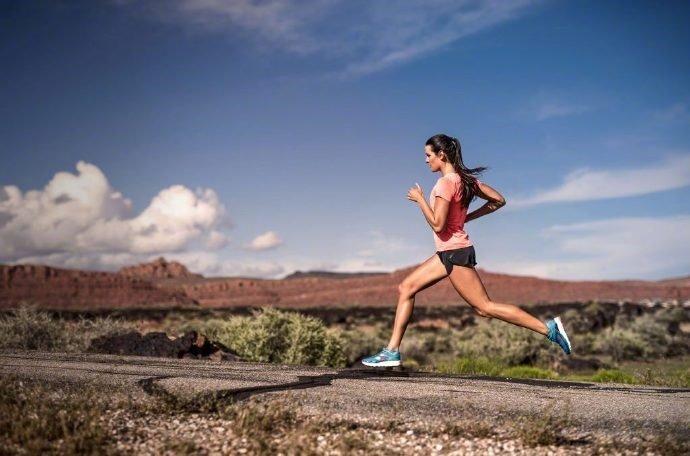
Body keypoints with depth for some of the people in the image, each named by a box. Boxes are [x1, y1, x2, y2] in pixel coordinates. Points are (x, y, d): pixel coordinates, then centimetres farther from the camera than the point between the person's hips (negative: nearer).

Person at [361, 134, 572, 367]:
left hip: (455, 252, -10)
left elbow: (437, 225, -23)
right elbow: (498, 200, 12)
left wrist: (419, 199, -11)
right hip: (449, 252, 10)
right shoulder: (464, 178, 9)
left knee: (485, 307, -6)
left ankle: (548, 328, -3)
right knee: (406, 287, 9)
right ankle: (392, 351, 9)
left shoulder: (446, 183, -18)